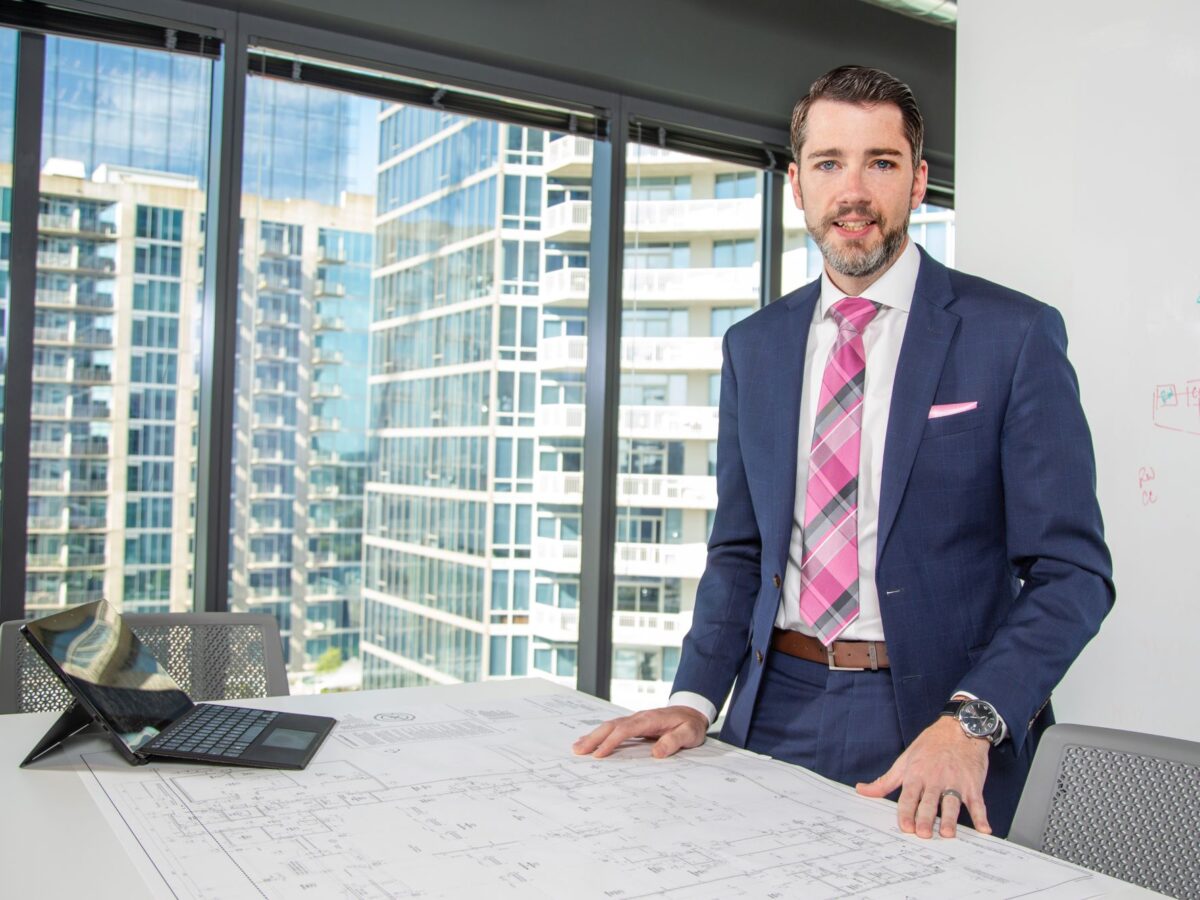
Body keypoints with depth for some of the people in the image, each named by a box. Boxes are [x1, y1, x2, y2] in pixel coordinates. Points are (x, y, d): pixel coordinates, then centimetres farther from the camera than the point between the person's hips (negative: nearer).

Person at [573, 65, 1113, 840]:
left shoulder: (1014, 334, -6)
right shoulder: (754, 346, 7)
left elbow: (1070, 570, -9)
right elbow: (740, 550, 11)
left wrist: (969, 722, -22)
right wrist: (696, 699, -3)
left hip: (928, 717, -3)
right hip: (775, 710, 4)